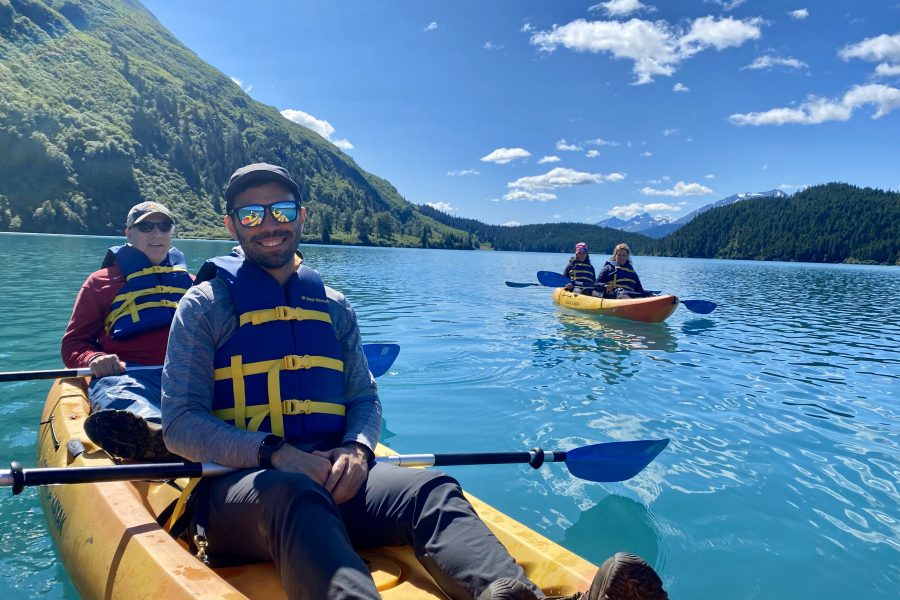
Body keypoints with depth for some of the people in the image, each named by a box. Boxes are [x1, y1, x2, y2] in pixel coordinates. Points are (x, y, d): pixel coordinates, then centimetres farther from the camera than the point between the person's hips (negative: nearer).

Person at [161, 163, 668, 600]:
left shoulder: (334, 306, 16)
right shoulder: (205, 306, 5)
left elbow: (365, 398, 15)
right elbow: (181, 425, -1)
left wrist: (356, 448, -9)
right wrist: (274, 455, -17)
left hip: (332, 478, 3)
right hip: (240, 486, -2)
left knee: (431, 489, -27)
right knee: (294, 497, -38)